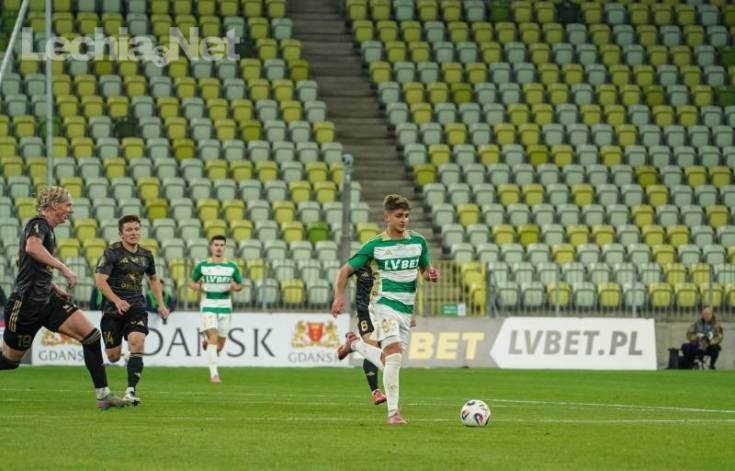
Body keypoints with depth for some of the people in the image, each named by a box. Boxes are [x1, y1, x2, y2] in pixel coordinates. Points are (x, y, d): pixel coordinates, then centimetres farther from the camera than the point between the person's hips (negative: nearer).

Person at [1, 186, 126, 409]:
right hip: (27, 303, -9)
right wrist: (63, 268, -35)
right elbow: (32, 247, -35)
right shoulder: (38, 224, -11)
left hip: (48, 300, 9)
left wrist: (56, 289, 20)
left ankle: (102, 394, -8)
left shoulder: (47, 229, 18)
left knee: (91, 335, -8)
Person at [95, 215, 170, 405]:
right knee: (113, 357, -2)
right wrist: (117, 301, -28)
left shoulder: (146, 255, 9)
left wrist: (161, 304, 18)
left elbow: (153, 279, 26)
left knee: (137, 344, -22)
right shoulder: (112, 253, -8)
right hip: (113, 309, -3)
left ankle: (131, 391, -23)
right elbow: (100, 280, -16)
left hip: (137, 306, 3)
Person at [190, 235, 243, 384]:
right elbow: (193, 282, 13)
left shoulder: (232, 267, 3)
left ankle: (206, 342, 45)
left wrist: (235, 287, -12)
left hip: (225, 306, 2)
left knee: (220, 345, 9)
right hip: (208, 306, -2)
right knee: (213, 339, -18)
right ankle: (214, 373, -16)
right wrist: (196, 286, -11)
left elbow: (239, 285, 12)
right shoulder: (202, 266, 0)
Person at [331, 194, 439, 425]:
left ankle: (355, 343, 36)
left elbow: (425, 269, 19)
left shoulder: (418, 242, 5)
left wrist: (431, 274, -5)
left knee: (389, 363, 9)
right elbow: (346, 270, 3)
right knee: (394, 353, -22)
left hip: (407, 310, 5)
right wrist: (339, 297, -9)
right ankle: (393, 412, -16)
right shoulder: (375, 245, -4)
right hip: (386, 304, -5)